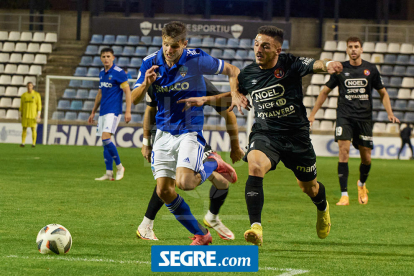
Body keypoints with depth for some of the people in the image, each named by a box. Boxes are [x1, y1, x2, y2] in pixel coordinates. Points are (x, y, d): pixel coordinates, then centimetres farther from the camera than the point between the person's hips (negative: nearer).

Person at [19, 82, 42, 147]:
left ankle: (33, 144, 1)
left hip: (33, 114, -3)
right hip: (25, 114, 3)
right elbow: (21, 105, 10)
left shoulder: (37, 95, -2)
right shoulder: (23, 95, 7)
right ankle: (23, 143, 2)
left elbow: (39, 105, -3)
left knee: (33, 129, -4)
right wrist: (20, 114, 5)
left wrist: (38, 115, -11)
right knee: (24, 128, 0)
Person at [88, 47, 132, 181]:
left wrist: (128, 111, -17)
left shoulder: (119, 72, -9)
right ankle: (109, 173, 7)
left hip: (113, 111, -8)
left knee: (105, 138, -19)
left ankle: (119, 166, -6)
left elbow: (127, 91, -10)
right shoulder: (102, 73, 14)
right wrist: (93, 112, 26)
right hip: (103, 112, 8)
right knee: (105, 142, 5)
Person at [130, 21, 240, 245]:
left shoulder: (196, 60, -13)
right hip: (164, 132, 4)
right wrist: (146, 84, -21)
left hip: (190, 131, -4)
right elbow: (134, 99, -1)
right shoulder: (151, 62, -4)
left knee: (184, 183, -24)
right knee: (164, 191, -4)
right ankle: (200, 235, 13)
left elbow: (231, 70, -1)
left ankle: (214, 164, 10)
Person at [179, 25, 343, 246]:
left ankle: (322, 207, 55)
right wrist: (204, 100, 9)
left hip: (296, 135, -1)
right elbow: (234, 96, 20)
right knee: (255, 166, -32)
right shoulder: (248, 74, 1)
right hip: (264, 134, 1)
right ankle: (256, 228, -35)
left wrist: (327, 66, -50)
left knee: (308, 187, 15)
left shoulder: (290, 64, -10)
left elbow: (314, 65, -27)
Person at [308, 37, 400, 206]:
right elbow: (325, 91, 13)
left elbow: (383, 93, 13)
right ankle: (344, 195, -16)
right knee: (343, 151, -18)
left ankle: (362, 184, 36)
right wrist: (313, 114, 9)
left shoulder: (371, 69, 4)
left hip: (364, 118, 1)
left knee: (366, 158, 3)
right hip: (344, 116, -1)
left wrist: (390, 114, 0)